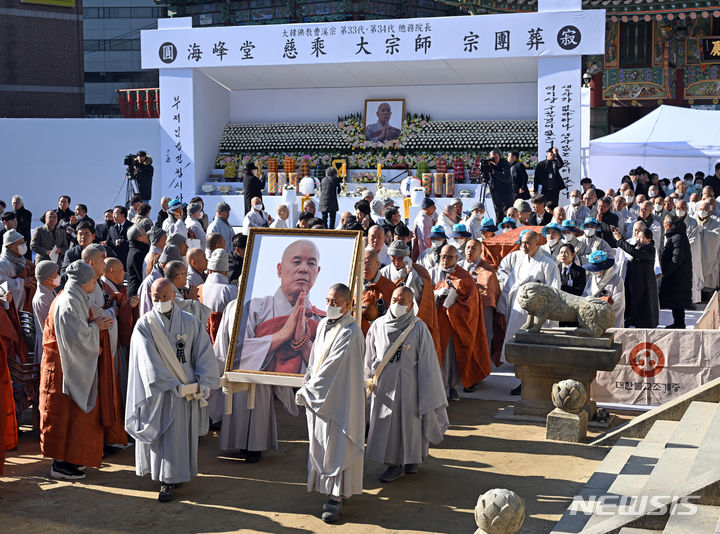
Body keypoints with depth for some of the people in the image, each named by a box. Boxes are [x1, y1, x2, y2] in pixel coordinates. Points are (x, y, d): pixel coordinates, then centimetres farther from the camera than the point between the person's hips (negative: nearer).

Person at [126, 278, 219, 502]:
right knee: (159, 433, 4)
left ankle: (168, 481, 2)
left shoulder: (190, 322, 4)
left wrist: (203, 384, -9)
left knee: (177, 434, -4)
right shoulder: (144, 325, -2)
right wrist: (175, 386, -17)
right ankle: (172, 475, 22)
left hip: (187, 390, 0)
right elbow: (149, 362, -11)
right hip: (158, 389, 0)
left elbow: (205, 354, 3)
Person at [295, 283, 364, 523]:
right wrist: (308, 387, 8)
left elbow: (333, 366, -21)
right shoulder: (323, 325, 9)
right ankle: (336, 490, 28)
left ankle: (336, 496, 4)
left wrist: (306, 391, -17)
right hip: (318, 397, 8)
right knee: (322, 444, 14)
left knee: (337, 446, -3)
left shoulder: (351, 332, -17)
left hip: (340, 398, -8)